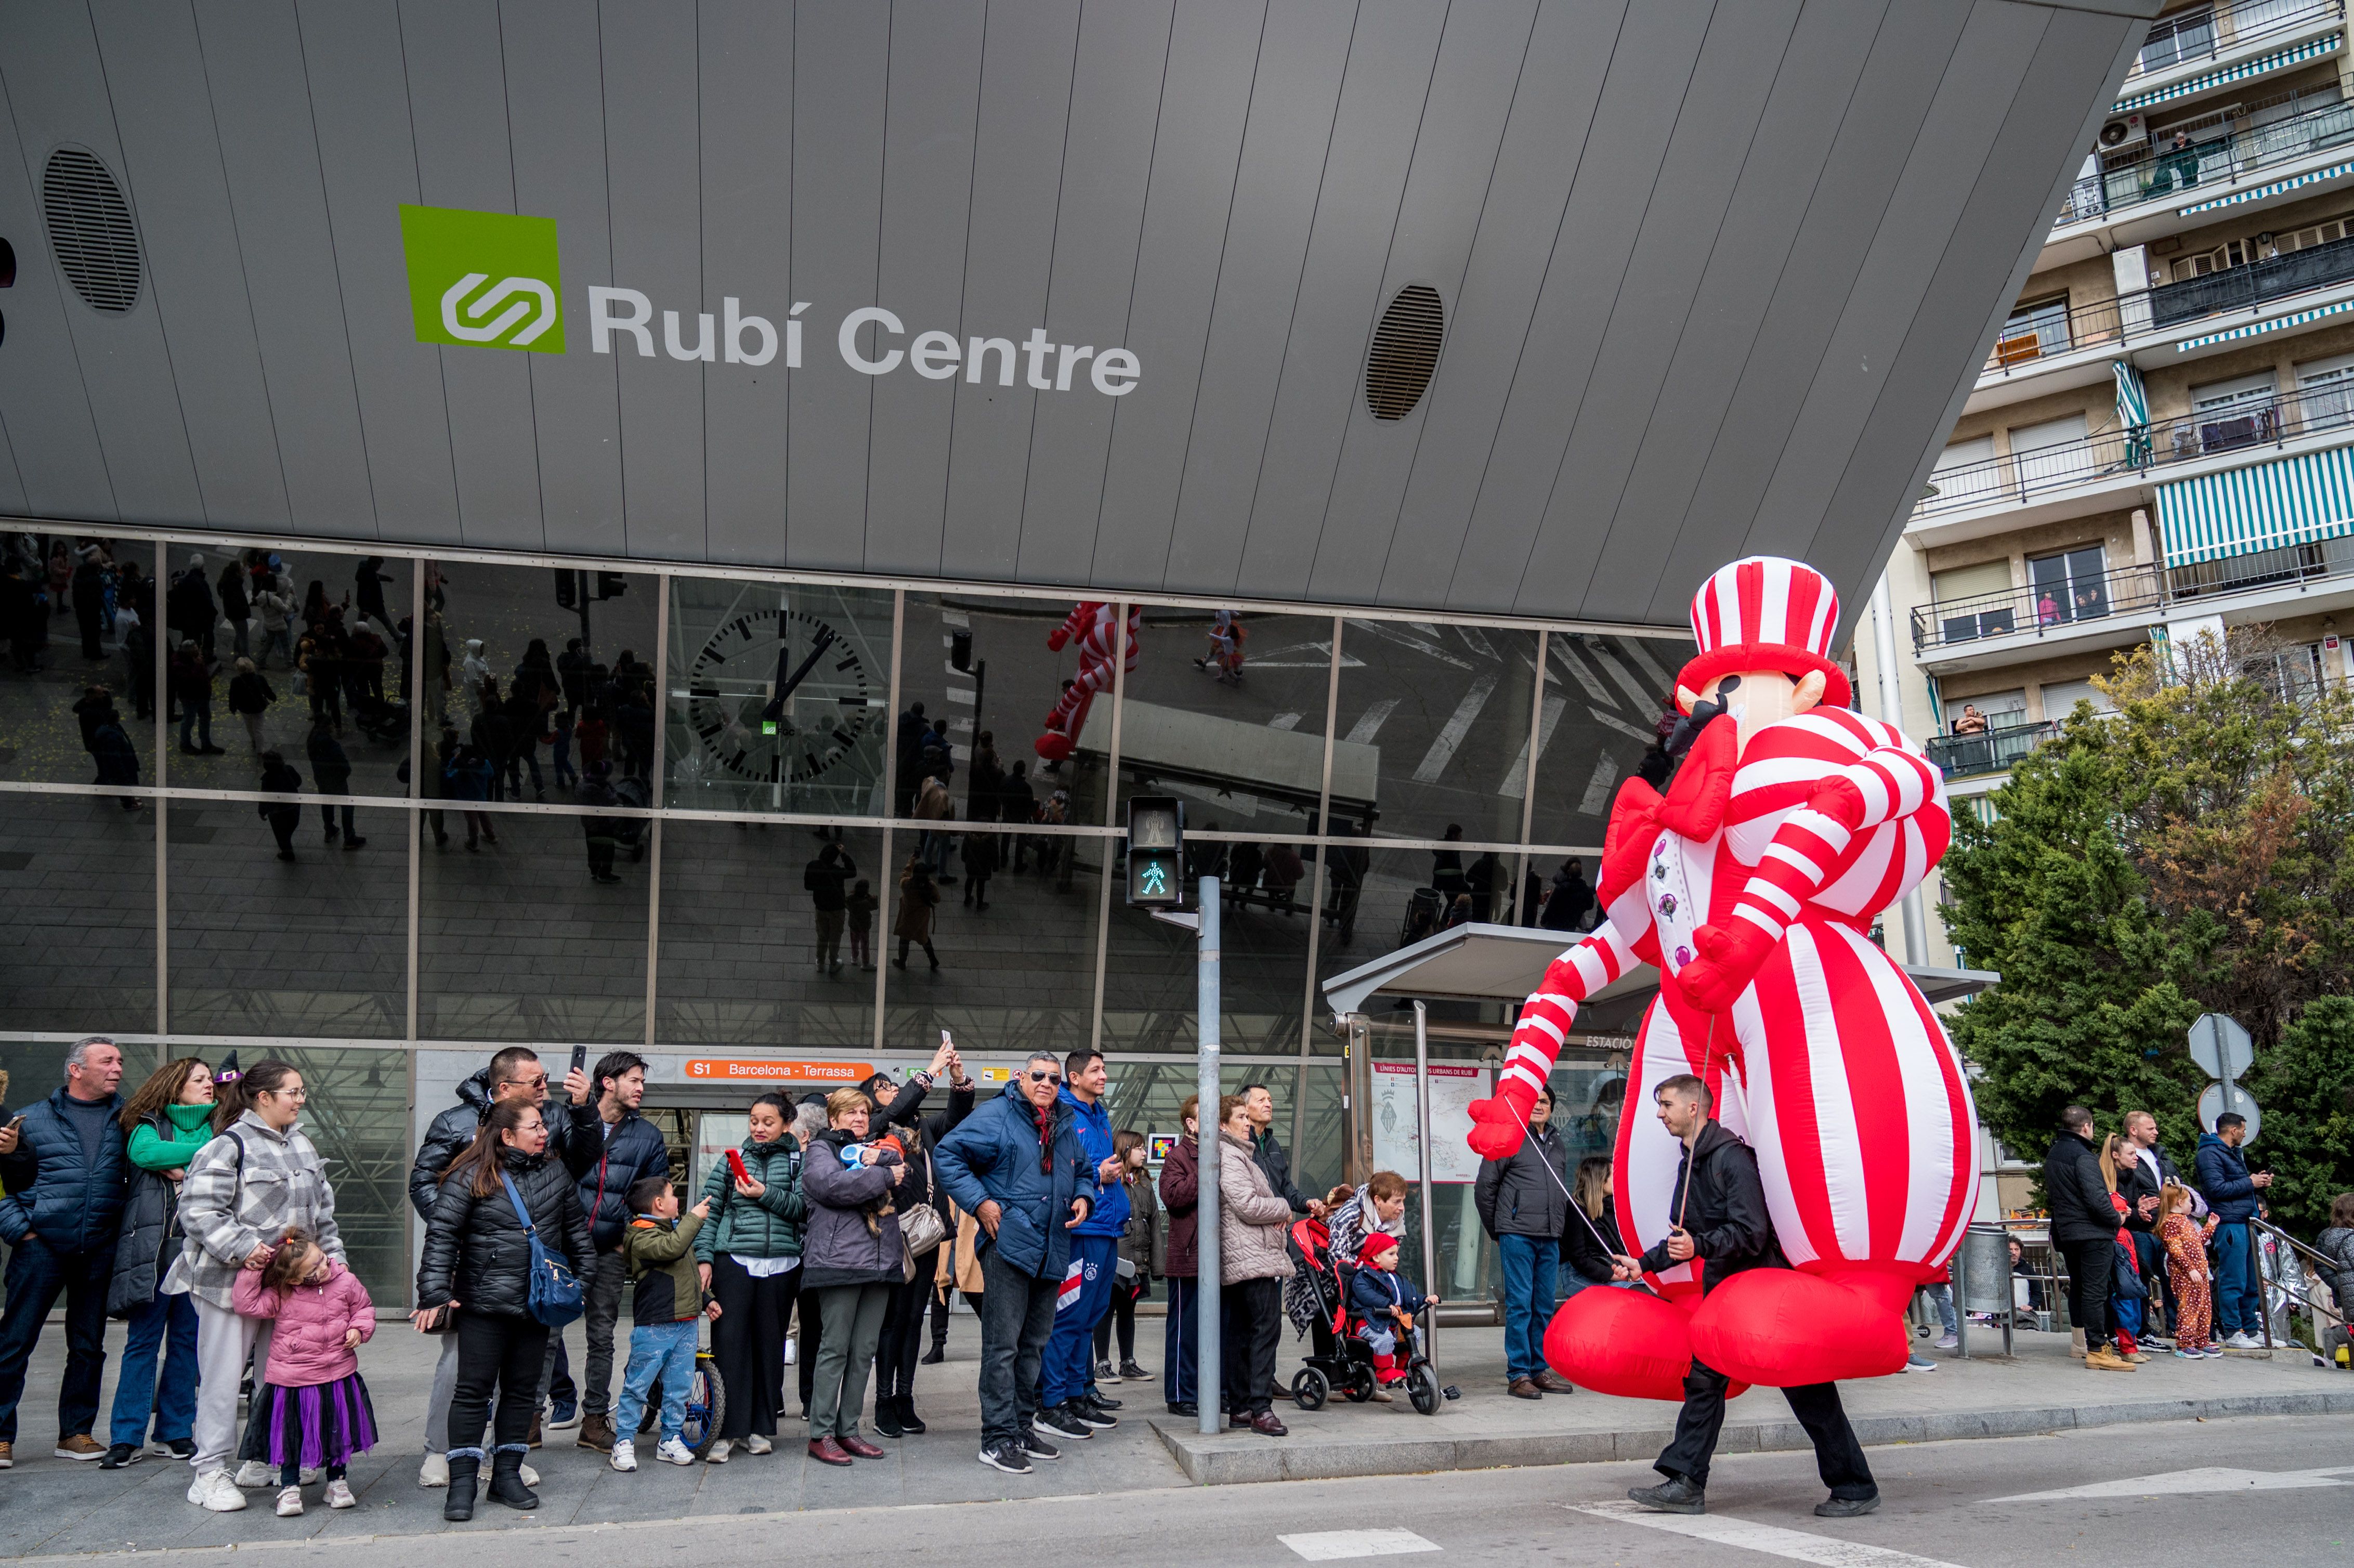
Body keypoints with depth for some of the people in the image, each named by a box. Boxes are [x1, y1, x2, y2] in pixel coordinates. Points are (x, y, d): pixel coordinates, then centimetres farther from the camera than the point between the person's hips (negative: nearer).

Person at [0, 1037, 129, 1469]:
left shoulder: (126, 1117, 8)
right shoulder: (35, 1119, 2)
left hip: (99, 1252, 3)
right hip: (42, 1246, -2)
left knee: (88, 1345, 10)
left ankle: (76, 1432, 20)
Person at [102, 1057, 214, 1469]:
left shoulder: (215, 1128, 16)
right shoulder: (148, 1126, 7)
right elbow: (146, 1152, -14)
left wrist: (186, 1170, -10)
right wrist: (206, 1152, -12)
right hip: (152, 1245, -3)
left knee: (187, 1339, 6)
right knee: (143, 1340, -3)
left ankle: (175, 1434, 14)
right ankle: (126, 1438, 4)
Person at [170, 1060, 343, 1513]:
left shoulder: (303, 1147, 13)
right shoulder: (229, 1146, -12)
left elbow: (323, 1211, 19)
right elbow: (198, 1211, -18)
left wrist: (334, 1258, 12)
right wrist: (243, 1248, -24)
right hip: (230, 1280, -7)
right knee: (223, 1377, -3)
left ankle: (264, 1460, 26)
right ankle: (210, 1472, 7)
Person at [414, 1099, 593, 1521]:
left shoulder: (555, 1174, 8)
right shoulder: (471, 1177, -7)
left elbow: (576, 1230, 17)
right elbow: (441, 1235, -9)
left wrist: (580, 1281, 15)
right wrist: (435, 1295, -15)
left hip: (537, 1306, 5)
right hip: (483, 1304, -5)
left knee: (523, 1390, 10)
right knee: (473, 1390, -1)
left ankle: (507, 1474, 20)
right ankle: (462, 1482, 6)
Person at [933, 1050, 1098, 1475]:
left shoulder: (1067, 1127, 16)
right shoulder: (995, 1117, -7)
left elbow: (1084, 1171, 30)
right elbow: (948, 1154, -10)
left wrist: (1083, 1197, 8)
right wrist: (979, 1202, -16)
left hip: (1052, 1253, 8)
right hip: (1009, 1245, -8)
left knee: (1035, 1343, 15)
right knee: (1003, 1344, -5)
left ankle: (1022, 1427, 26)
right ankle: (998, 1437, 0)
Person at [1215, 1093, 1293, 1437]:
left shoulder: (1240, 1154, 23)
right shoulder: (1230, 1157, -11)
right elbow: (1248, 1205, -19)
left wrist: (1278, 1215, 9)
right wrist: (1283, 1208, -2)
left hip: (1239, 1261, 11)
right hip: (1254, 1257, -11)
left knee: (1242, 1331, 11)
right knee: (1267, 1326, -14)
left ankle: (1239, 1408, 16)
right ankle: (1261, 1409, -17)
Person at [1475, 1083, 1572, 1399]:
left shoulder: (1557, 1144, 16)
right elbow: (1484, 1188, -2)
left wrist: (1558, 1227, 16)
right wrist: (1497, 1232, 3)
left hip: (1550, 1239, 6)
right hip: (1517, 1236, -6)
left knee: (1545, 1307, 10)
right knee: (1519, 1305, -4)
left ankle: (1540, 1371, 18)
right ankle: (1518, 1376, 0)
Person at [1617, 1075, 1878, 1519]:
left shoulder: (1732, 1157, -18)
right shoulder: (1689, 1165, 11)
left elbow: (1751, 1233, -24)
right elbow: (1683, 1234, 20)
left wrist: (1699, 1246, -32)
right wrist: (1644, 1263, 12)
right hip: (1722, 1287, 9)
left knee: (1805, 1386, -2)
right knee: (1703, 1377, 3)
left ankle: (1856, 1487, 10)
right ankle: (1686, 1484, 4)